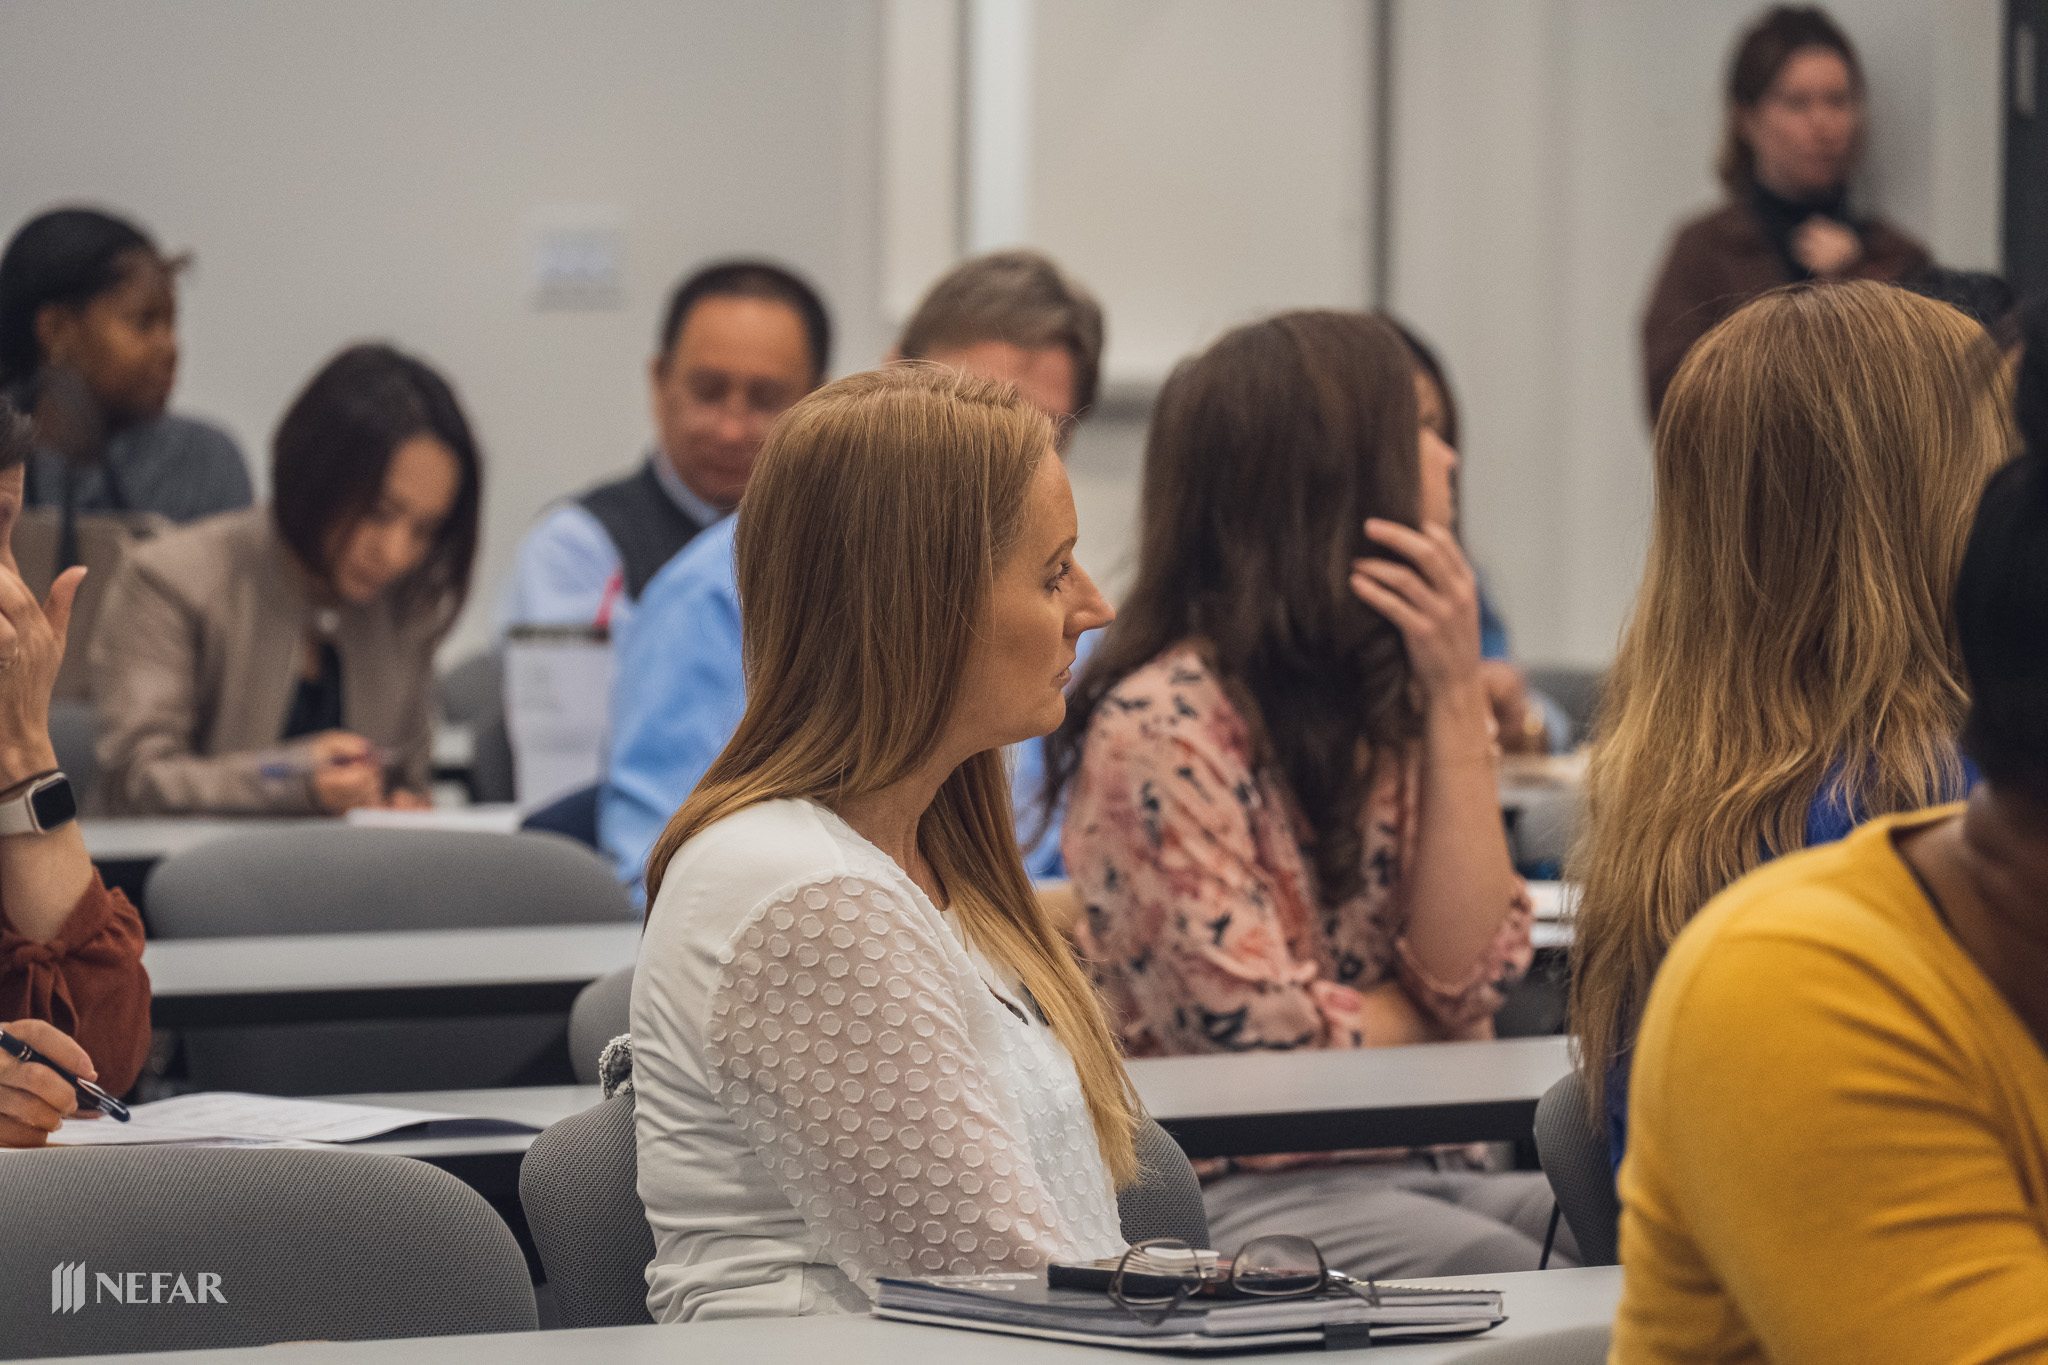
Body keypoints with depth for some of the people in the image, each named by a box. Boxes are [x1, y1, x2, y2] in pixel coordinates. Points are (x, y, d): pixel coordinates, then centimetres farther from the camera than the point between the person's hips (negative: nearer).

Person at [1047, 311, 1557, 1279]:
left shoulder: (1384, 700, 11)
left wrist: (1458, 700, -8)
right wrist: (1435, 1023, 0)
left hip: (1415, 1170, 7)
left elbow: (1467, 974, -4)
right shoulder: (1162, 724, -13)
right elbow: (1252, 1038, -17)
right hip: (1233, 1191, -7)